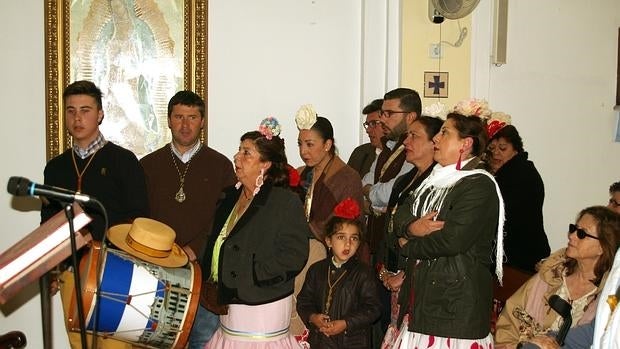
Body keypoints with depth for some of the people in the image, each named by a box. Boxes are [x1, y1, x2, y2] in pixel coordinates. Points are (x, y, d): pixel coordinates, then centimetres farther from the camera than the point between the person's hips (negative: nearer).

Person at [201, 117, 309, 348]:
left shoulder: (286, 202, -11)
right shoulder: (230, 197, 12)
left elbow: (293, 257, -17)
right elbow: (215, 245, 19)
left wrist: (242, 281, -16)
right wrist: (209, 284, 2)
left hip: (262, 309, -7)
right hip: (228, 307, 7)